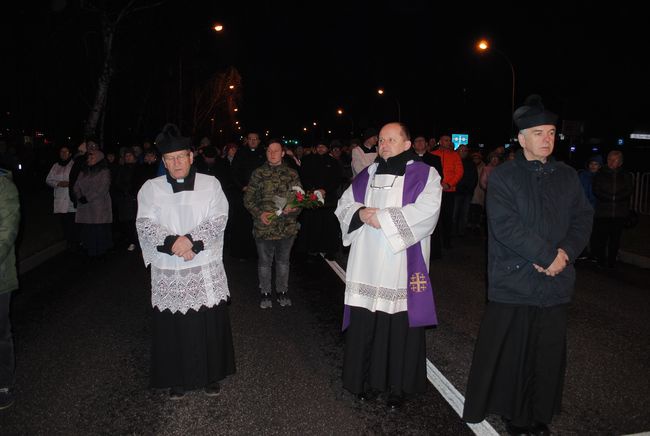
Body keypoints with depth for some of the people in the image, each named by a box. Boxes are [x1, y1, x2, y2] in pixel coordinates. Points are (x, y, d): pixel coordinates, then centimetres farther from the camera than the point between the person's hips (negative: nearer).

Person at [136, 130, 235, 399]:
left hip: (206, 270, 0)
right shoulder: (151, 188, 4)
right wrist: (174, 244, -19)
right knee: (174, 326, 6)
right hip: (168, 272, 0)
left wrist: (191, 240, -18)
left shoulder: (210, 184, 3)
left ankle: (211, 375, 26)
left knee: (210, 324, 7)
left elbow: (218, 220, -6)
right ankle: (178, 379, 25)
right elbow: (145, 224, -6)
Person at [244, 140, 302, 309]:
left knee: (283, 260, 16)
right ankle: (265, 293, 30)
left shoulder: (292, 174, 1)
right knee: (264, 261, 12)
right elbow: (248, 199, 0)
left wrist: (294, 208, -18)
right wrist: (259, 213, -16)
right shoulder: (258, 173, -1)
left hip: (287, 226, 1)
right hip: (264, 226, -1)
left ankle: (282, 291, 34)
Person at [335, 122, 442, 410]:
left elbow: (427, 210, -14)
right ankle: (367, 378, 24)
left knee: (399, 326, 1)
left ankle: (398, 386, 19)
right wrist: (360, 213, -7)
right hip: (367, 267, 4)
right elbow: (343, 204, 15)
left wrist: (383, 218, -15)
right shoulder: (367, 175, 15)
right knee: (364, 324, 6)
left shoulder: (423, 175, 1)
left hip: (402, 267, -4)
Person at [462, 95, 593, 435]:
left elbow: (583, 218, 7)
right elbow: (506, 226, -15)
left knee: (548, 352, 12)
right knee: (509, 353, 6)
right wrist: (547, 255, -16)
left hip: (556, 282, 4)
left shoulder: (568, 177, 10)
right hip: (513, 281, -4)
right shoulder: (503, 177, -5)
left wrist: (565, 253, -10)